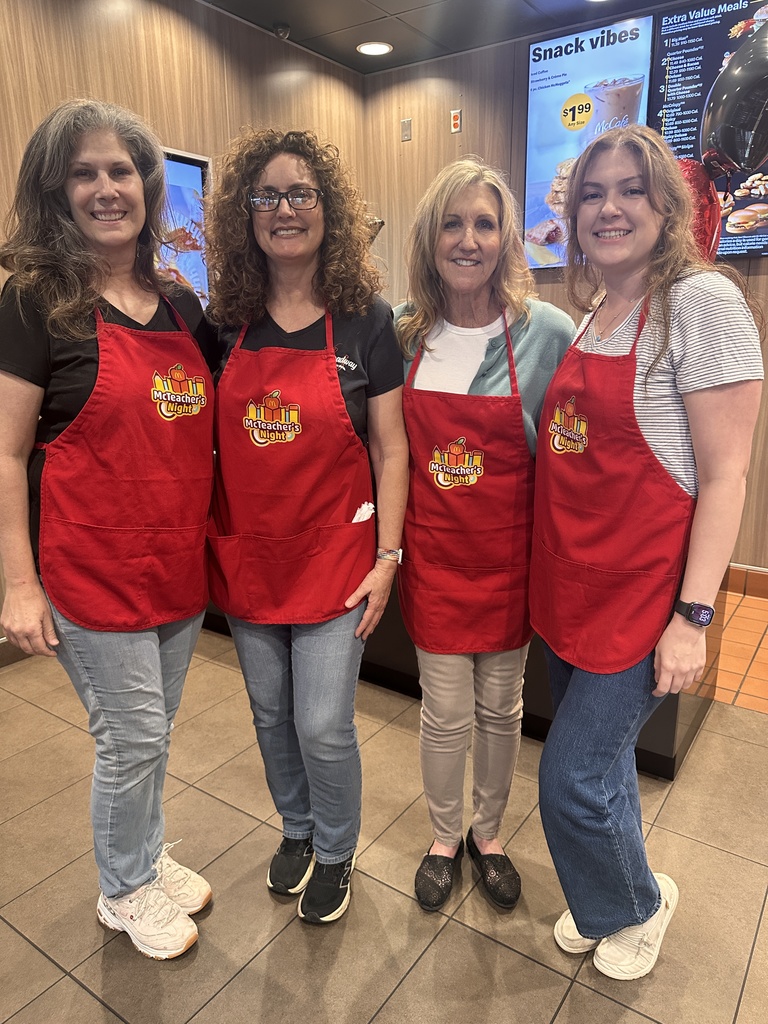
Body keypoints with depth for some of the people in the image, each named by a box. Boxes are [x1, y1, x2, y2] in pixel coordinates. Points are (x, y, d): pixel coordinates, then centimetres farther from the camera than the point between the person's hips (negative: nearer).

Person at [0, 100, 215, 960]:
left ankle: (147, 860, 44)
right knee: (132, 738, 7)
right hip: (93, 571, -5)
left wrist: (216, 538, 10)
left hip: (180, 564, 5)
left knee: (151, 734, 19)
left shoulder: (181, 306, 8)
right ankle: (124, 891, 35)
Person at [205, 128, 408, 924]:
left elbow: (389, 448, -5)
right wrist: (206, 545, 6)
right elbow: (209, 442, 8)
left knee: (323, 726, 4)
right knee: (270, 713, 18)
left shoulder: (367, 320, -6)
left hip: (332, 555, -3)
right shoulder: (224, 322, 2)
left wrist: (388, 555, -8)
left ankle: (335, 853, 35)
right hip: (245, 555, 4)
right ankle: (297, 830, 46)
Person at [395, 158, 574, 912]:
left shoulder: (548, 334, -8)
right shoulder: (402, 333, -2)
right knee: (444, 713, 11)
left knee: (501, 706, 16)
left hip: (510, 552, 0)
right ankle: (443, 838, 38)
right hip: (431, 550, 1)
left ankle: (487, 833, 42)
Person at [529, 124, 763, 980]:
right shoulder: (592, 312, 10)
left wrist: (694, 615, -17)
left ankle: (639, 904, 34)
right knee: (601, 759, 21)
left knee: (573, 780, 2)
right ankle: (605, 900, 46)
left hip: (639, 589, -6)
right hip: (567, 580, 7)